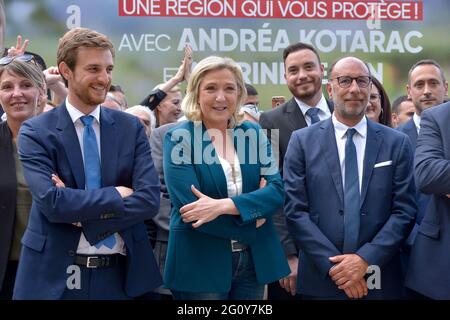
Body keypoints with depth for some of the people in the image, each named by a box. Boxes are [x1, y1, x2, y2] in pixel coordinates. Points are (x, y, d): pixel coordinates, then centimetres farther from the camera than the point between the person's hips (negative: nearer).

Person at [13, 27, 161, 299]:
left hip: (121, 274, 2)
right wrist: (115, 195, -13)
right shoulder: (36, 132, -5)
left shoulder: (131, 127, 2)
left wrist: (83, 214, -15)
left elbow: (150, 199, -8)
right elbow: (51, 202, -19)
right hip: (56, 276, -2)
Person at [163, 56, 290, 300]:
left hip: (254, 260, 4)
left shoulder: (253, 133, 5)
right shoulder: (178, 138, -7)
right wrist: (251, 221, -10)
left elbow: (277, 190, -7)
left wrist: (223, 205, -21)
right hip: (199, 264, -4)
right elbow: (190, 206, -16)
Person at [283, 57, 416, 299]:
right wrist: (333, 265, -13)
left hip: (380, 280, 1)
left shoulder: (397, 143, 3)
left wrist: (366, 259, -13)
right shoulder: (302, 141, 0)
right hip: (321, 279, -1)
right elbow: (295, 210, -5)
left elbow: (404, 211, -1)